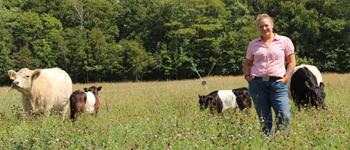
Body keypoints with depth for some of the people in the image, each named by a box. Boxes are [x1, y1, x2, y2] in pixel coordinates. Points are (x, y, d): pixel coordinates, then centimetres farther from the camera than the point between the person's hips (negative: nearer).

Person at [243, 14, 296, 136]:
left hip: (277, 83, -2)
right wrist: (247, 76, 5)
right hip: (257, 83, 2)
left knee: (284, 117, -13)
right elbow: (247, 63, 23)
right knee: (264, 120, 3)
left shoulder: (284, 41, 8)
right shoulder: (253, 44, 14)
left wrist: (286, 79, -3)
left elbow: (292, 62, 8)